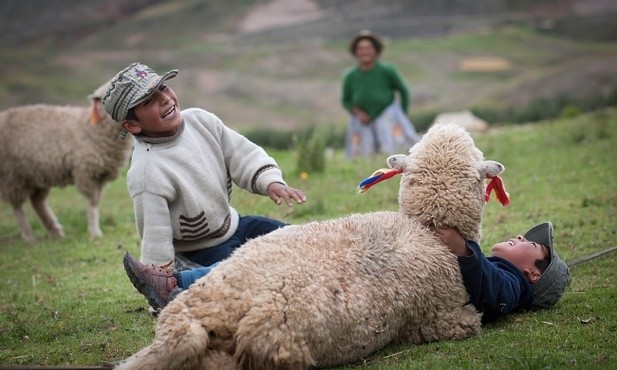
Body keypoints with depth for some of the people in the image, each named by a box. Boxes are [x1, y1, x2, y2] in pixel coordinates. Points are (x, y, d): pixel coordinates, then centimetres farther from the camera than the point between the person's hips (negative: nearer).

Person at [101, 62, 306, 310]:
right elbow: (156, 237, -25)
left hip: (233, 224, 8)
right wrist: (166, 284, -22)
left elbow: (242, 154, -5)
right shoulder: (147, 174, -29)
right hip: (202, 253, -8)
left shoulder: (199, 120, -10)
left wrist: (270, 182, -22)